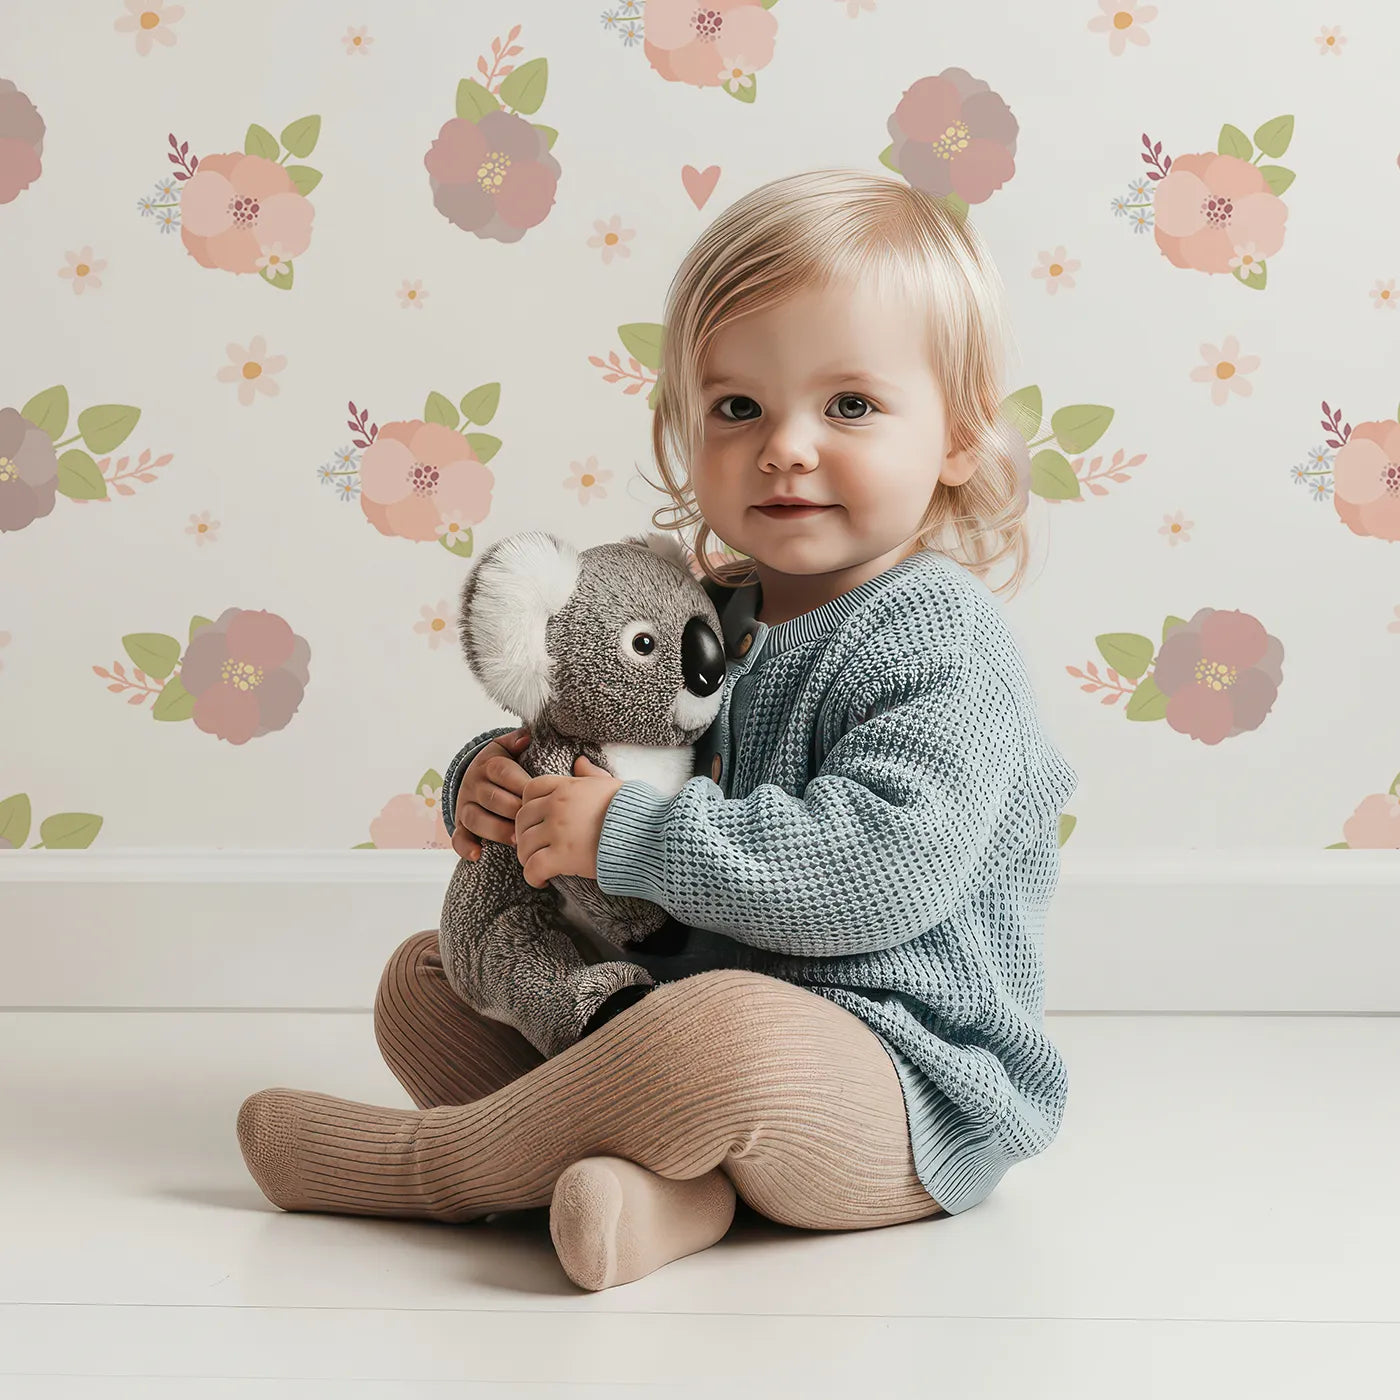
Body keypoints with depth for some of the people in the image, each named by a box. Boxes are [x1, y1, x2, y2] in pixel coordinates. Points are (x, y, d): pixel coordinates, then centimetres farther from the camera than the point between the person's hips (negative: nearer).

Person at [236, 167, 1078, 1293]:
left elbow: (883, 869, -28)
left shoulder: (937, 640, -14)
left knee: (731, 1033, -40)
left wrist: (625, 834, -24)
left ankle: (426, 1165, -14)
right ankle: (667, 1174, -17)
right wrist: (491, 783, -2)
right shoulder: (698, 620, 10)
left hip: (906, 1083, -9)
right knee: (423, 977, 11)